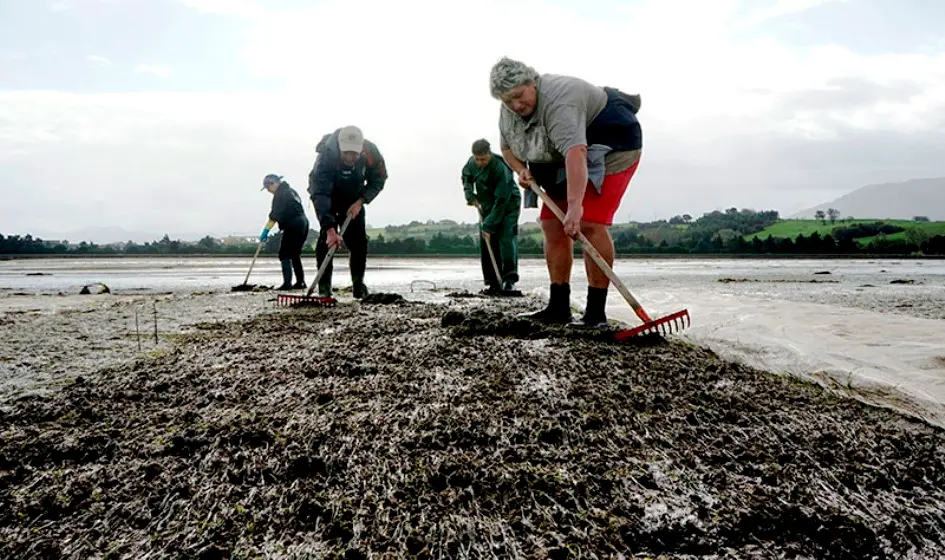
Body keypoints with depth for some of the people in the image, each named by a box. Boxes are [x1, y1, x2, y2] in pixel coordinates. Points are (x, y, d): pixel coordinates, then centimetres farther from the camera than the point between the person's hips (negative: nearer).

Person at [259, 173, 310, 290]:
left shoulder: (280, 194, -9)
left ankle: (287, 283, -11)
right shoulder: (291, 190, 20)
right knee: (295, 254, 16)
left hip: (293, 226, -9)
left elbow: (274, 215, -16)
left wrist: (266, 230, -15)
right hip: (303, 223, 9)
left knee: (284, 254, -5)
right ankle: (300, 282, 16)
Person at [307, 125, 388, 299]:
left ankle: (358, 284, 9)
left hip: (353, 198, 3)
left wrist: (360, 202, -23)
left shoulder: (371, 152, -29)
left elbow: (378, 180, -11)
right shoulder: (326, 157, -39)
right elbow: (320, 195, -44)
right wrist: (330, 229, -53)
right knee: (326, 238, -18)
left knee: (359, 240, -4)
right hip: (327, 196, -3)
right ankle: (324, 285, -10)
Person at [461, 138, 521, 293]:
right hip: (487, 206, 7)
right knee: (487, 243, 1)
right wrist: (470, 195, -2)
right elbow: (466, 177, 16)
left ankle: (510, 279, -20)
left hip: (508, 206, -6)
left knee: (506, 238, -20)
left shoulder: (500, 168, -29)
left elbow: (501, 201, -30)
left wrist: (489, 225, -30)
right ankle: (494, 283, 4)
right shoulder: (471, 163, -8)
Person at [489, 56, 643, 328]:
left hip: (609, 145, -9)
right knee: (552, 225, 0)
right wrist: (521, 170, -8)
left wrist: (575, 206, -54)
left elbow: (575, 153, -45)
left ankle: (596, 311, -18)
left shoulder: (557, 100, -32)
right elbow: (507, 148, 12)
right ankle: (559, 307, 3)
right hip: (560, 161, 9)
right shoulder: (507, 112, -4)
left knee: (590, 224, -22)